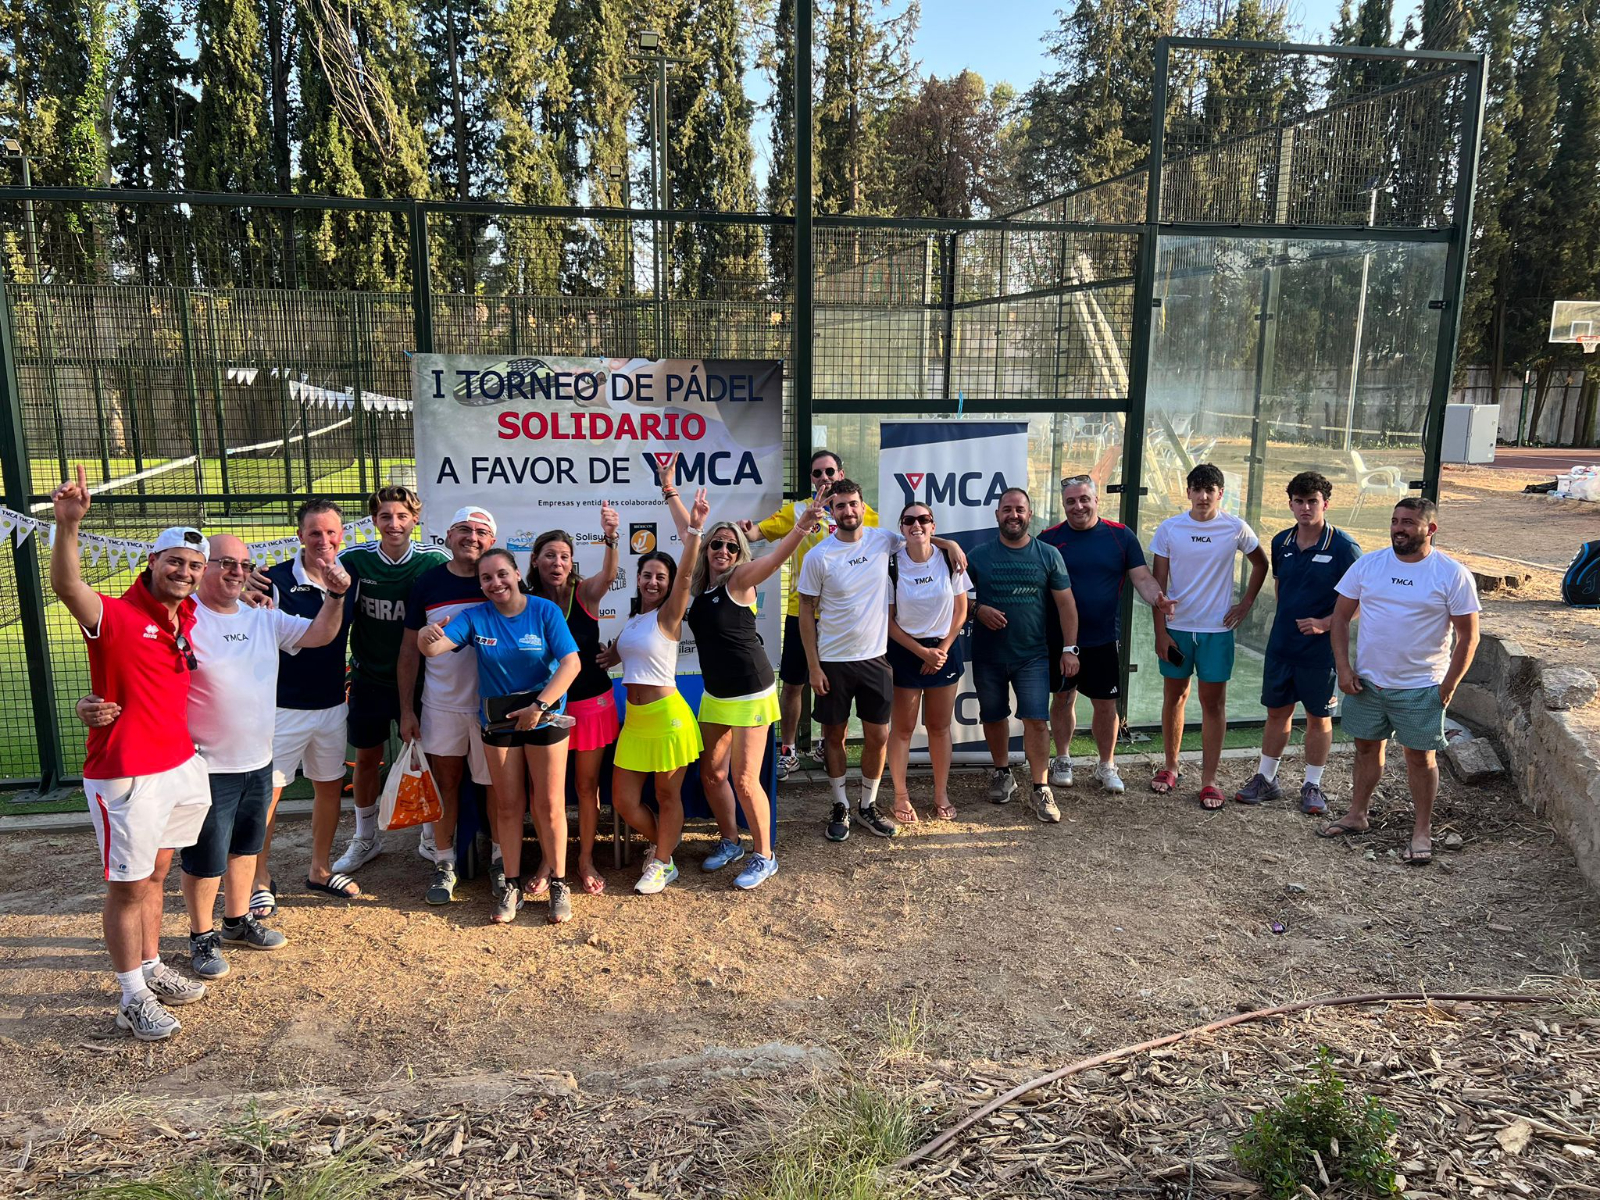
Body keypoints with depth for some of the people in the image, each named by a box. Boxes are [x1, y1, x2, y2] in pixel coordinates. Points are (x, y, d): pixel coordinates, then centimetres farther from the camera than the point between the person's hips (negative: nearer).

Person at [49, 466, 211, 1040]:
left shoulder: (188, 616, 4)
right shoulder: (116, 616, -18)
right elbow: (67, 587, -39)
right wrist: (68, 524, -53)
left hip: (178, 765, 7)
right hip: (126, 777, -7)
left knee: (153, 875, 21)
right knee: (128, 888, 6)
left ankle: (151, 970, 37)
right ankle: (132, 998, 20)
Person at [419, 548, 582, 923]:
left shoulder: (545, 611, -11)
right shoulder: (475, 617, -4)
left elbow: (571, 663, -18)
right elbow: (435, 648, -17)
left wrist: (539, 706, -25)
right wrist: (425, 638, -42)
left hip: (545, 719, -2)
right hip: (498, 723, 2)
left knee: (549, 805, 3)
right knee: (508, 806, 10)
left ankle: (558, 884, 16)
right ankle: (512, 886, 22)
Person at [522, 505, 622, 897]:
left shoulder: (585, 593, -10)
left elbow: (608, 575, -32)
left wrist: (611, 538, -50)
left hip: (591, 702, -1)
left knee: (587, 785, 10)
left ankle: (586, 860, 27)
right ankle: (548, 861, 27)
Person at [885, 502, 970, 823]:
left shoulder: (949, 561, -6)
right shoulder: (892, 565, -11)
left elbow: (960, 610, 2)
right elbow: (889, 620, -7)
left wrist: (942, 650, -5)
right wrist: (922, 652, -10)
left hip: (944, 649, 2)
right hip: (905, 651, -2)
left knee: (940, 725, 10)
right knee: (903, 727, 4)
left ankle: (941, 793, 22)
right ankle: (901, 796, 15)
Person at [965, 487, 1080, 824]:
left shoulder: (1048, 554, 1)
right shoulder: (979, 555, 1)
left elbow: (1066, 603, 1)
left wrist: (1069, 648, -4)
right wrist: (978, 610, -14)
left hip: (1032, 655, -1)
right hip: (988, 655, 1)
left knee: (1036, 720, -7)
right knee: (993, 717, 12)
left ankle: (1041, 790, 3)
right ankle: (1003, 774, 33)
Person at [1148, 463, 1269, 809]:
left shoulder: (1235, 528, -4)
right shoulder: (1169, 529, -4)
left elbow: (1260, 564, 14)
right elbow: (1158, 585, -1)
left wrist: (1246, 603, 4)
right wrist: (1160, 632, -5)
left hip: (1217, 629, -1)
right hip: (1177, 627, 1)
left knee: (1213, 703, 2)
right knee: (1174, 697, 12)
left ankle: (1209, 780, 10)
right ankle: (1171, 767, 27)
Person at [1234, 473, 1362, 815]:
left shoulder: (1344, 547, -13)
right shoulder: (1281, 543, 3)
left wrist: (1325, 623, -21)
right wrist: (1289, 618, 11)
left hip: (1321, 648, -4)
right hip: (1281, 643, 4)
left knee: (1319, 718, 9)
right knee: (1277, 712, 13)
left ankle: (1312, 786, 22)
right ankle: (1265, 779, 25)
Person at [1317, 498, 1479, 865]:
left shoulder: (1452, 574, -10)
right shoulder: (1368, 564, -2)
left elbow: (1468, 636, -6)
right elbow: (1341, 617, 4)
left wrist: (1449, 685, -10)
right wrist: (1343, 668, -3)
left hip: (1421, 687, -3)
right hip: (1367, 682, 3)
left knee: (1420, 756, 6)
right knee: (1367, 747, 16)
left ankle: (1422, 831, 20)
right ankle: (1356, 816, 31)